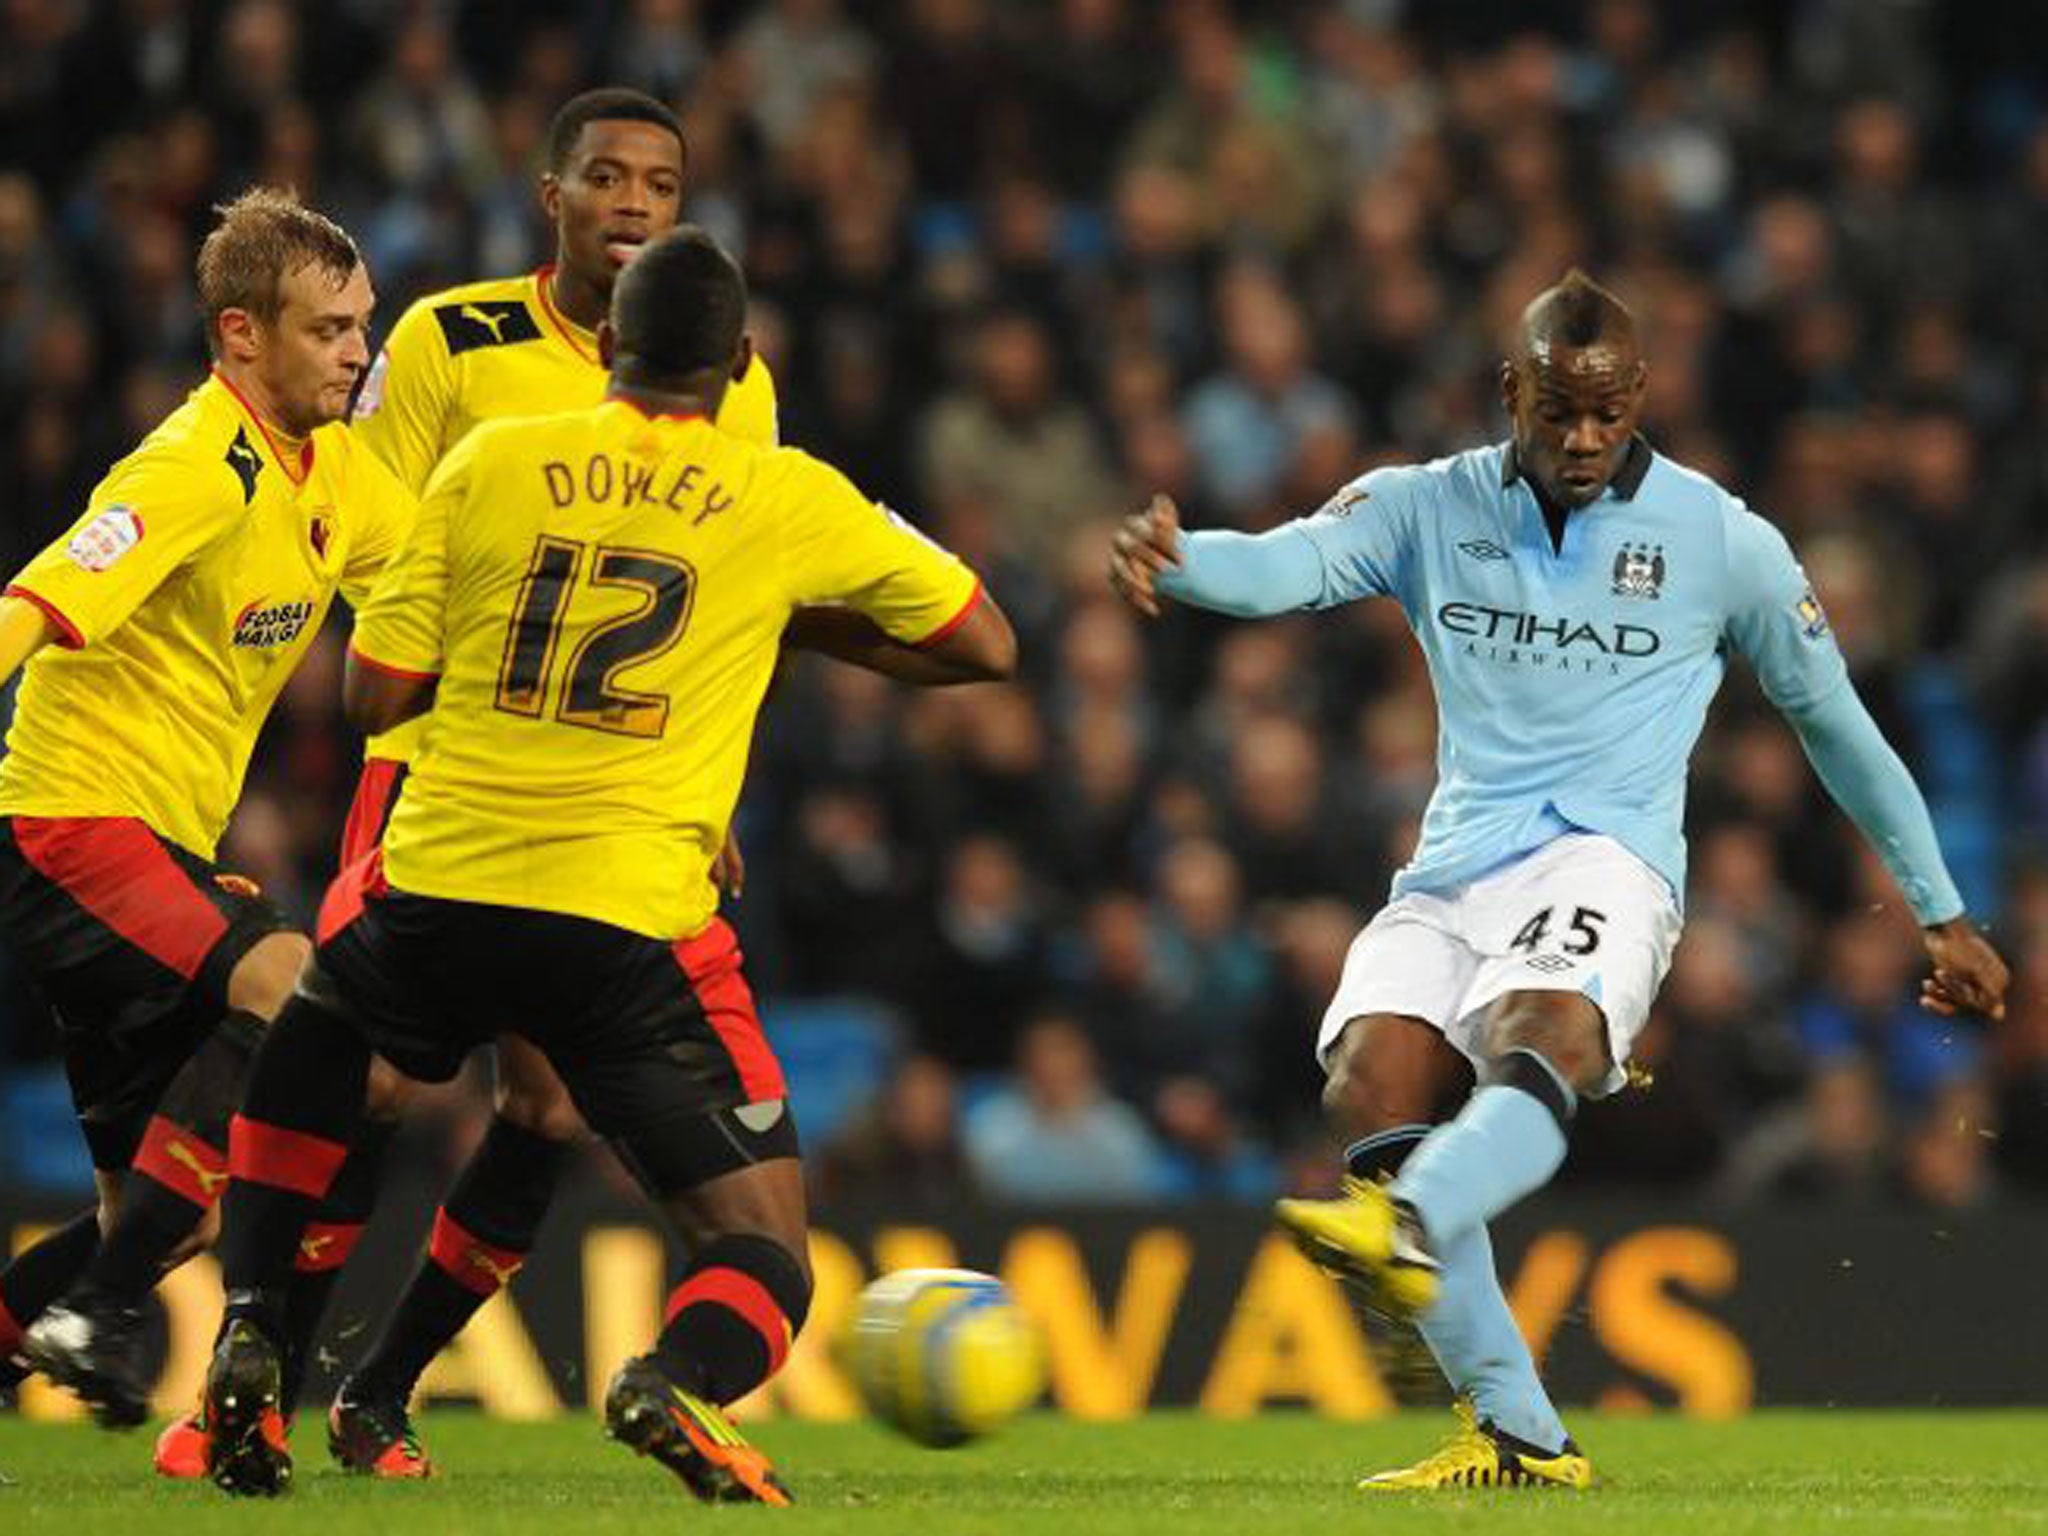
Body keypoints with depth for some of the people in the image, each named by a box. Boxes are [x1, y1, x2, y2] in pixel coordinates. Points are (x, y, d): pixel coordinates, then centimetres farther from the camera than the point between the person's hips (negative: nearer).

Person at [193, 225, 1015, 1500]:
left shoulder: (492, 462, 6)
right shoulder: (790, 500, 5)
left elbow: (373, 694, 8)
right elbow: (988, 646, 15)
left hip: (440, 883, 2)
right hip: (634, 924, -2)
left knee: (309, 1052, 36)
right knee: (767, 1269, 4)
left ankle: (252, 1333, 17)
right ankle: (680, 1379, -31)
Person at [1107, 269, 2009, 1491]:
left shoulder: (1721, 540, 7)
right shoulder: (1430, 508, 10)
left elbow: (1833, 717, 17)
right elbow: (1287, 566, -8)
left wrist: (1943, 914, 21)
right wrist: (1174, 560, -34)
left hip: (1605, 863, -3)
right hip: (1456, 872, 3)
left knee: (1539, 1051, -35)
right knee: (1372, 1081, -23)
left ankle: (1403, 1229, -67)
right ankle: (1516, 1435, -20)